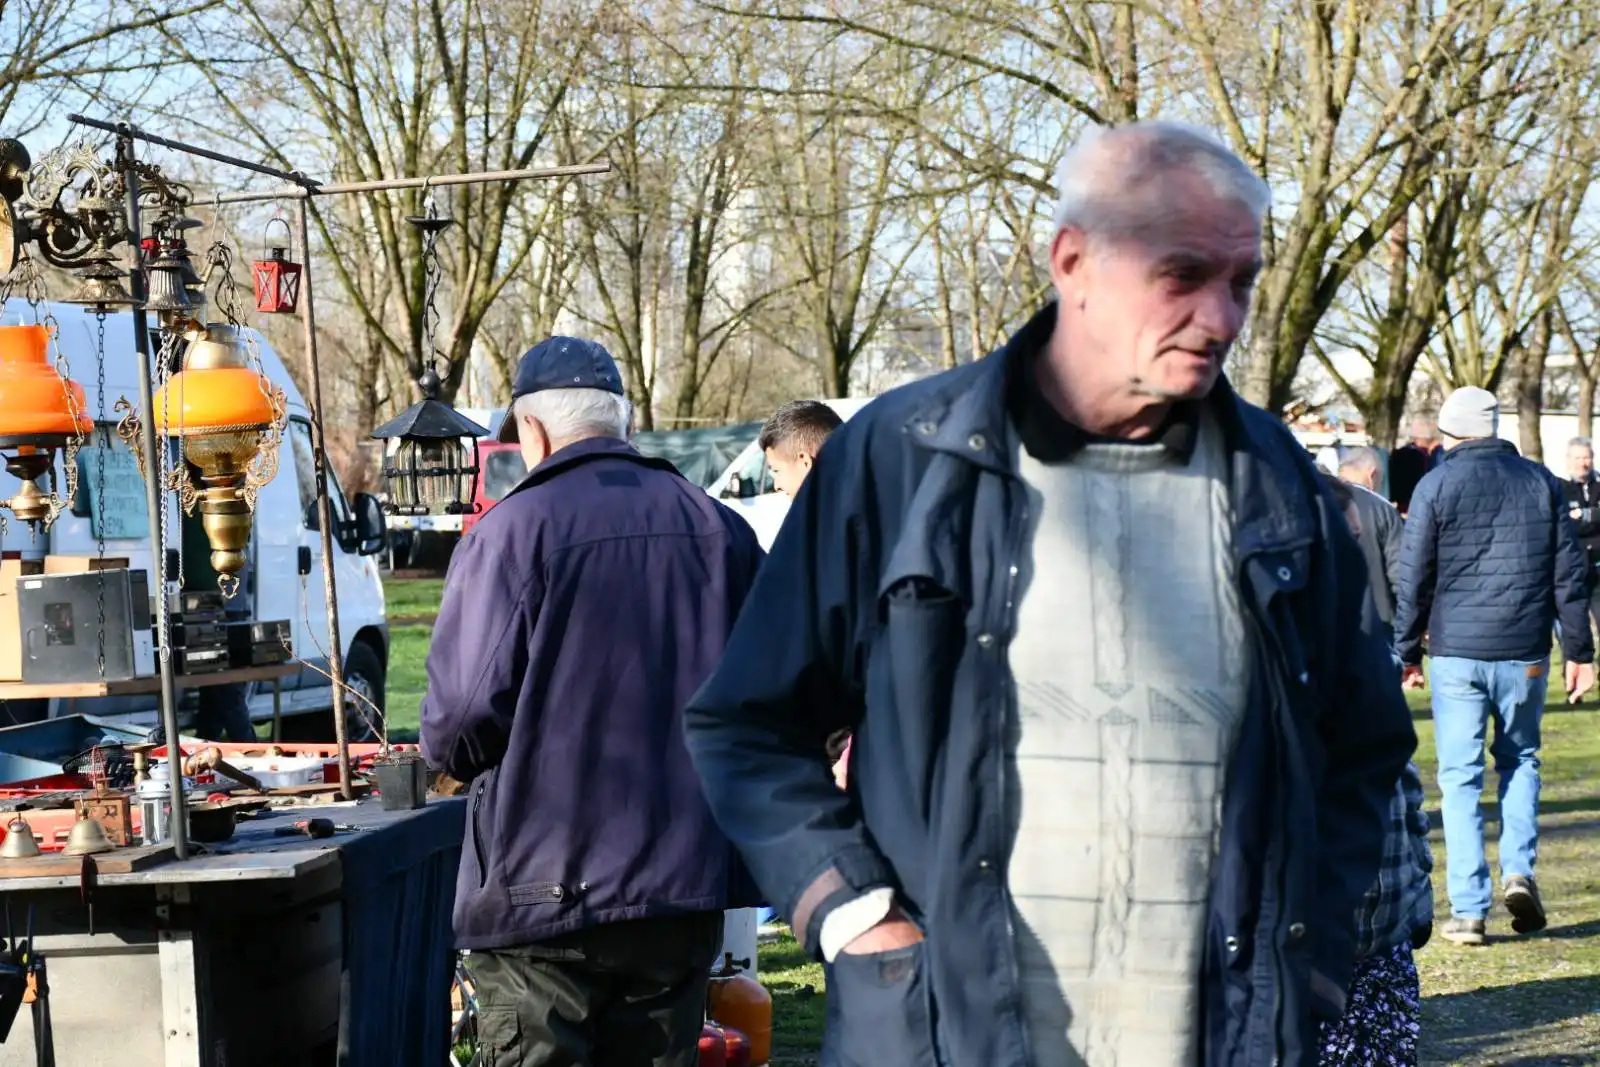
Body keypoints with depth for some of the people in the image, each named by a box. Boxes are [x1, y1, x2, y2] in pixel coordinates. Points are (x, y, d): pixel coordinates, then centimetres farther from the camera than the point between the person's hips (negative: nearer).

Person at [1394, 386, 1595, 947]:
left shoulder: (1436, 485, -2)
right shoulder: (1541, 481, 7)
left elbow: (1413, 578, -2)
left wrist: (1407, 650, 7)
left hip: (1457, 653, -2)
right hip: (1524, 653, 2)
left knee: (1460, 778, 2)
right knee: (1520, 760, 19)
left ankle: (1468, 910, -1)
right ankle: (1519, 870, 1)